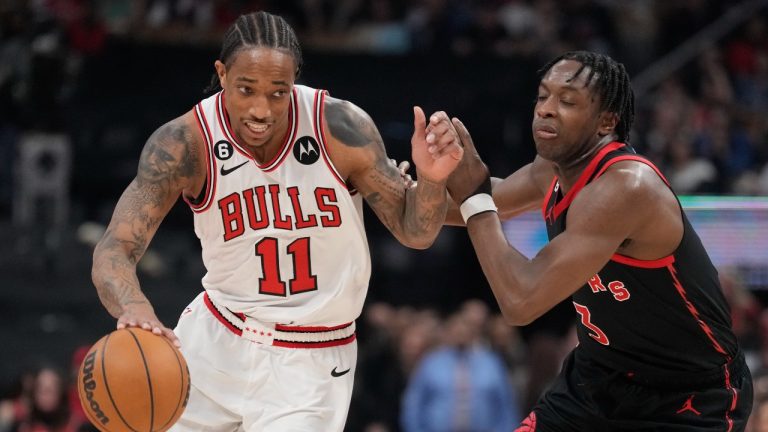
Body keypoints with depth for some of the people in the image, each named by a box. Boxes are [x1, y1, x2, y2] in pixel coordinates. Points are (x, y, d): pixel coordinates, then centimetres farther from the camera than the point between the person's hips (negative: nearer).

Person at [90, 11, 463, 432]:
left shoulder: (339, 128, -20)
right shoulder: (187, 143, -20)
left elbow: (413, 231, -8)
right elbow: (114, 250, -25)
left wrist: (430, 179, -31)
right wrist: (133, 306, -48)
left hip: (307, 363, -2)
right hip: (216, 339, 2)